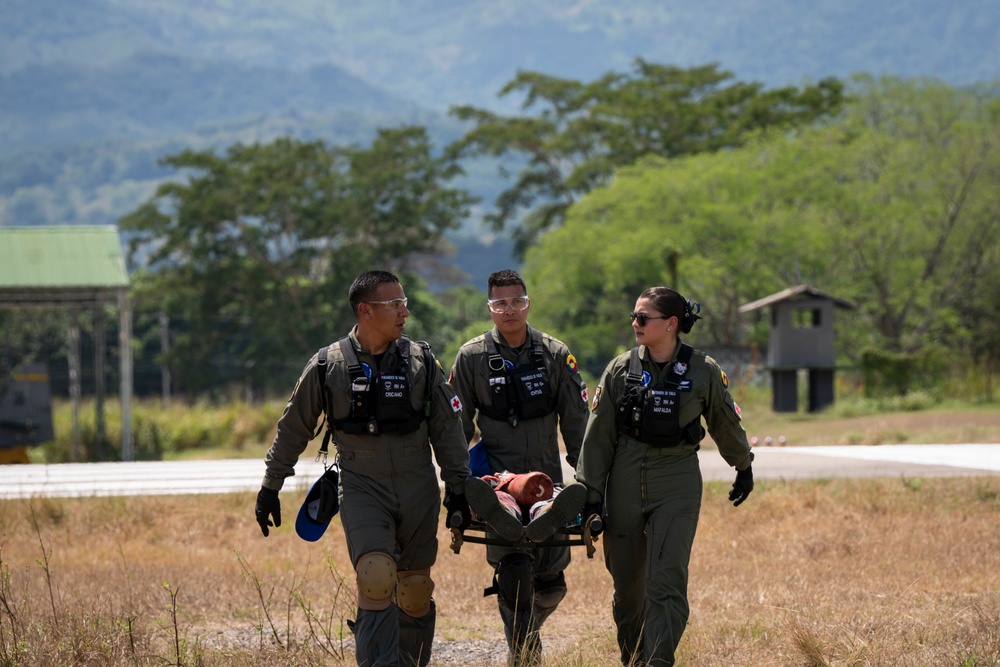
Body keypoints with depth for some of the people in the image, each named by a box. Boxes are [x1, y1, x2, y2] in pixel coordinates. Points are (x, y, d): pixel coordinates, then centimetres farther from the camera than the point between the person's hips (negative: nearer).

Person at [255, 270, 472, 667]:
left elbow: (447, 428, 10)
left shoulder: (420, 360, 3)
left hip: (418, 492, 3)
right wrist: (269, 488, 13)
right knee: (376, 577, -21)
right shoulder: (327, 367, -2)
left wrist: (458, 488, 7)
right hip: (362, 490, -2)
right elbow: (293, 430, 10)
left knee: (415, 591, 7)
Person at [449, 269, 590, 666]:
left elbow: (575, 423, 6)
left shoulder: (555, 355, 4)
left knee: (551, 583, 6)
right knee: (514, 570, -19)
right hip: (498, 480, -2)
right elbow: (458, 425, 7)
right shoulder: (472, 357, 1)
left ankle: (526, 631, 36)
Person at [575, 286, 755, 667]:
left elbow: (725, 423, 15)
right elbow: (598, 436, 3)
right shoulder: (621, 370, 0)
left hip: (677, 489, -2)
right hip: (625, 487, 2)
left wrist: (743, 467, 28)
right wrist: (591, 495, 1)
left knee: (666, 584, -13)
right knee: (628, 586, 9)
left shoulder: (703, 372, -3)